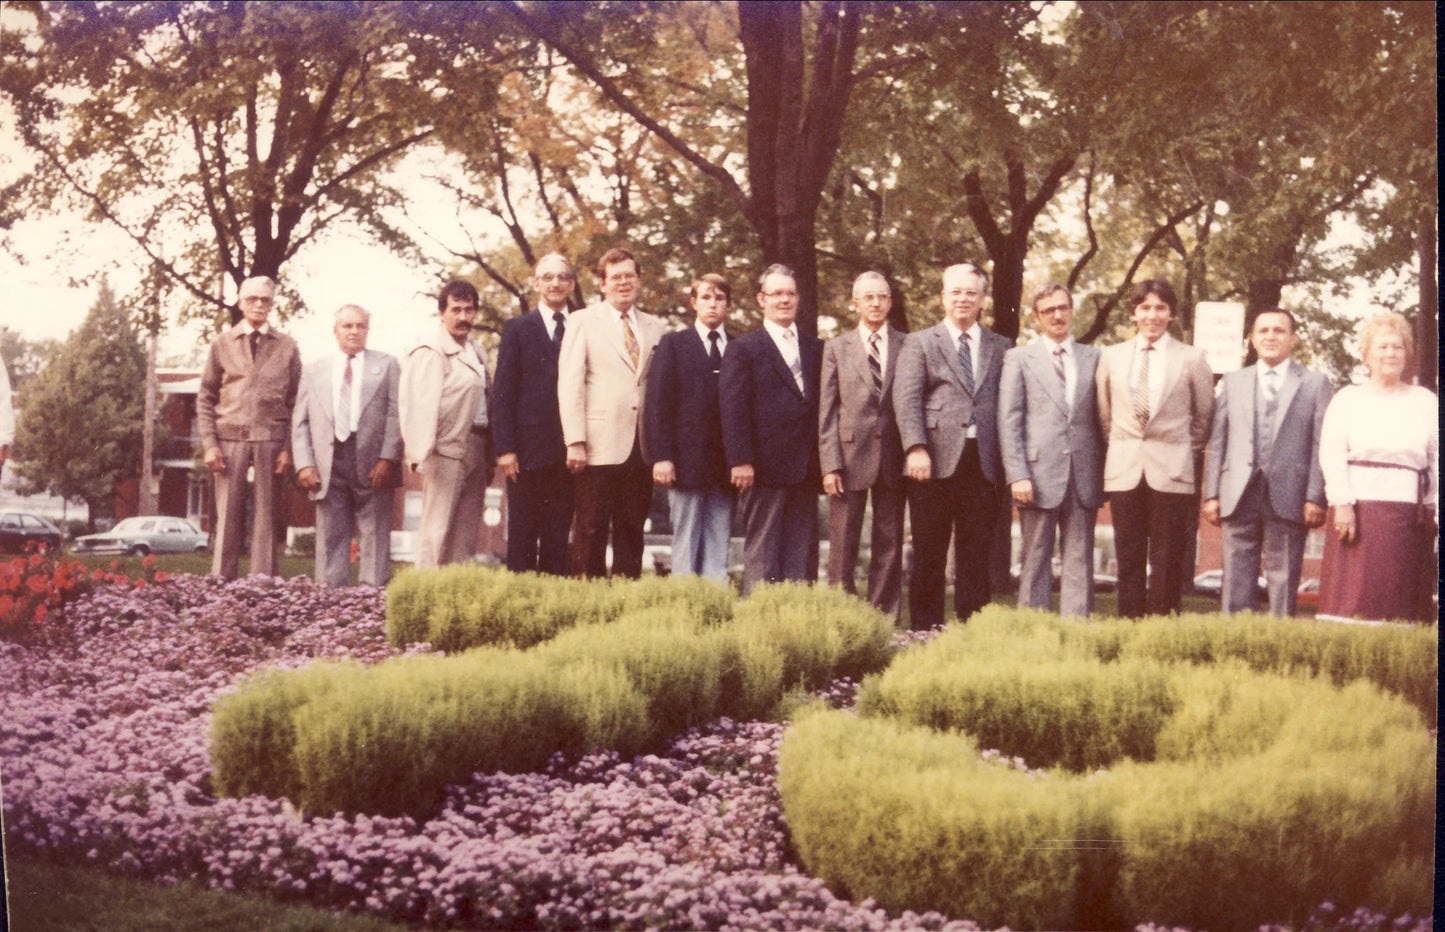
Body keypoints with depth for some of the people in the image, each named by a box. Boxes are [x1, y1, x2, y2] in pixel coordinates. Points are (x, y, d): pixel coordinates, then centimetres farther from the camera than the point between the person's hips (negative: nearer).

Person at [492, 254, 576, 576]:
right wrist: (505, 448, -8)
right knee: (523, 534, 0)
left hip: (568, 451, 2)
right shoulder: (518, 329, 7)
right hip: (529, 449, -2)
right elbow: (503, 393, 1)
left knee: (559, 534, 5)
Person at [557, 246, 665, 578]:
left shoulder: (655, 328, 16)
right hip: (600, 446, -4)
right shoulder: (583, 321, 5)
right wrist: (575, 441, -11)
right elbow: (569, 384, -2)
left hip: (643, 447, 4)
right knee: (591, 531, -3)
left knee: (632, 531, 5)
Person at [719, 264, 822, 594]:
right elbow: (733, 409, -5)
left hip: (805, 468, 5)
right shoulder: (744, 349, 2)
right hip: (765, 466, -5)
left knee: (803, 550, 5)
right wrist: (740, 460, -14)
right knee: (762, 551, -2)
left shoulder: (815, 349, 17)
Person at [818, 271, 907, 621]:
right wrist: (830, 464, -6)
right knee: (843, 545, -1)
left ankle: (885, 616, 12)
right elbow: (826, 411, 3)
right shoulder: (836, 348, 8)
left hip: (894, 457, 1)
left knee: (889, 544, 6)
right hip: (850, 453, -1)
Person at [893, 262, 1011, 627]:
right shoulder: (920, 343, 9)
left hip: (983, 462, 2)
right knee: (929, 552, 2)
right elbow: (906, 399, -2)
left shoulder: (1001, 347, 15)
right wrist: (916, 448, -15)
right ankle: (925, 629, 9)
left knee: (976, 553, 4)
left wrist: (1007, 460, 0)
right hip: (935, 461, -2)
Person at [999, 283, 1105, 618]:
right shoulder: (1019, 359, 6)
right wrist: (1017, 475, -10)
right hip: (1039, 474, -2)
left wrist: (1104, 474, 4)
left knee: (1080, 562, 3)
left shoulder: (1094, 358, 14)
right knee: (1036, 561, 1)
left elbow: (1102, 417, 13)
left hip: (1084, 477, 2)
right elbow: (1008, 422, 0)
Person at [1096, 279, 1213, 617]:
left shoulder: (1191, 359, 3)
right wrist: (1121, 447, 12)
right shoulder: (1112, 357, 9)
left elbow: (1204, 415, 10)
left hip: (1171, 472, -2)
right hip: (1124, 471, 2)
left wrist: (1186, 451, 10)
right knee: (1129, 558, 4)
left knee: (1167, 561, -1)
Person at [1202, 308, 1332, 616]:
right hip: (1239, 496, 2)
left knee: (1283, 577, 1)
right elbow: (1217, 442, 12)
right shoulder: (1232, 383, 16)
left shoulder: (1315, 383, 9)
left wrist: (1316, 498, -8)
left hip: (1288, 497, -2)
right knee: (1237, 576, 1)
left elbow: (1321, 444, 1)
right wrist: (1211, 494, 3)